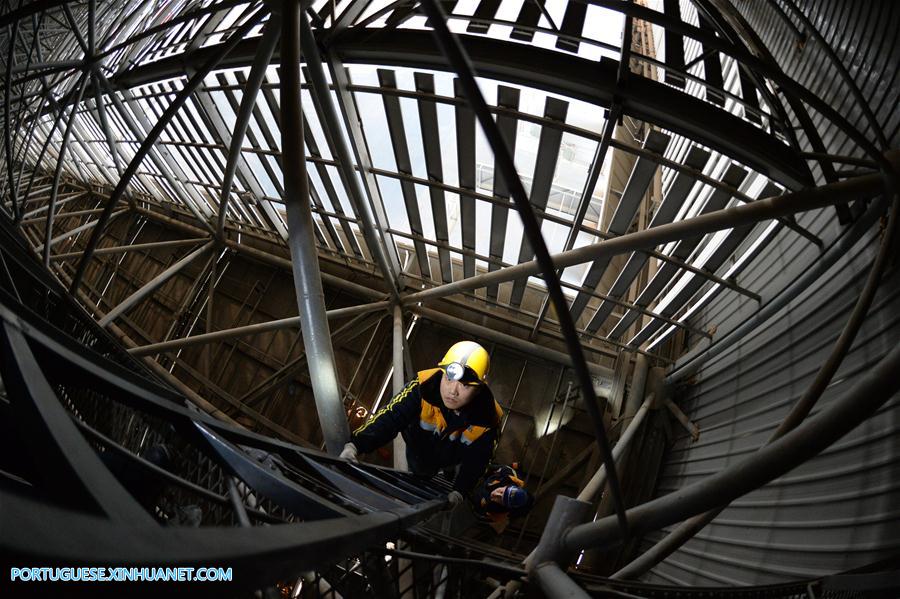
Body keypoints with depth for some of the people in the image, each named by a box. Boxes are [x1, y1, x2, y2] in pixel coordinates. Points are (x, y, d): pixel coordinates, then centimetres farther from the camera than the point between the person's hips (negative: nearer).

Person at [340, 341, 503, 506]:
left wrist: (459, 492, -35)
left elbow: (475, 462, -23)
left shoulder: (487, 418, -36)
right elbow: (389, 418, -44)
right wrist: (354, 445, -57)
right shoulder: (423, 387, -43)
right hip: (419, 448, 1)